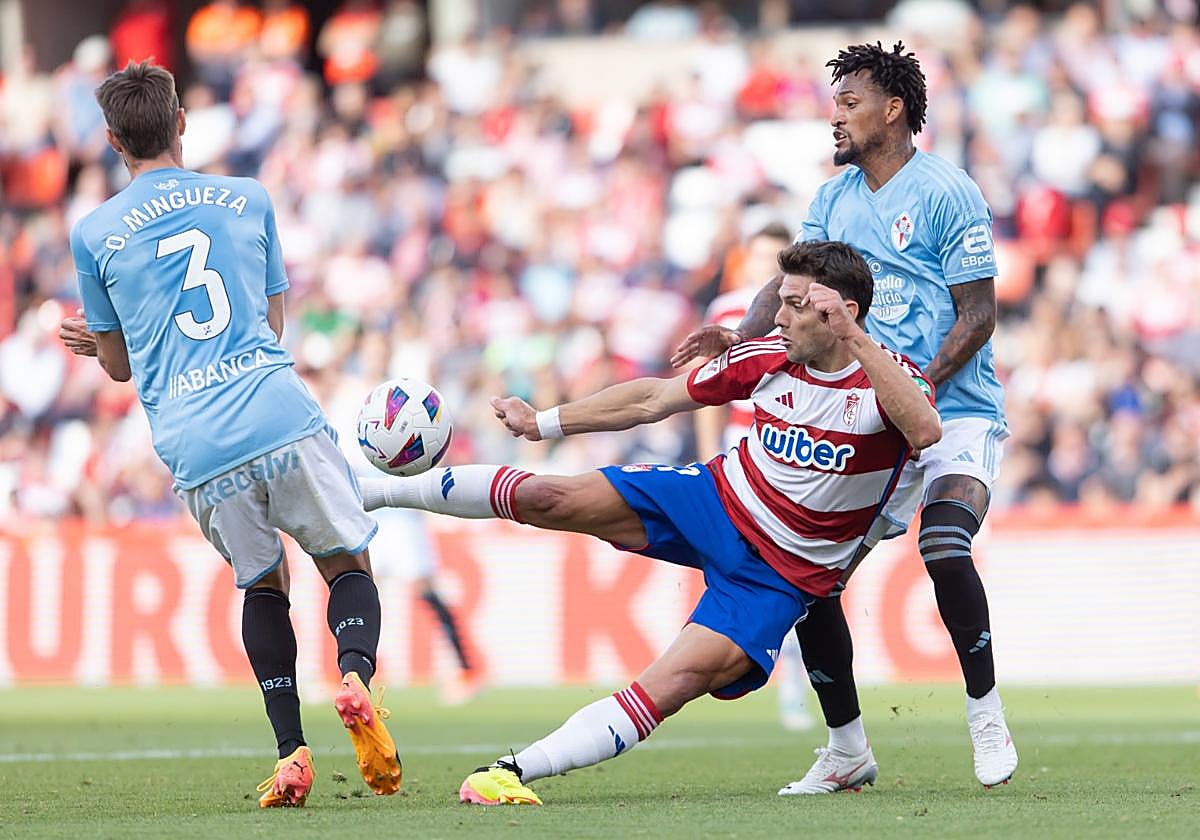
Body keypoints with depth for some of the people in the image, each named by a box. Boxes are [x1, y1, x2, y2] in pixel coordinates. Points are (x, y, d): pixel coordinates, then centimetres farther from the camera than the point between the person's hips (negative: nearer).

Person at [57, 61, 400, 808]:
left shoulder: (94, 235, 9)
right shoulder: (249, 200, 14)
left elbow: (120, 364, 17)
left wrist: (103, 342, 43)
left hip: (196, 449, 1)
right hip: (281, 416, 0)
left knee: (263, 585, 21)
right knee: (348, 564, 15)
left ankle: (290, 748, 7)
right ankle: (356, 676, -17)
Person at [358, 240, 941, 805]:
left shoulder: (886, 378, -19)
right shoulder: (769, 359, -6)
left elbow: (926, 430, -44)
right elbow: (654, 399, 5)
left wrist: (855, 339, -47)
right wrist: (543, 423, 3)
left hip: (776, 577, -4)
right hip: (714, 502, 4)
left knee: (672, 686, -25)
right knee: (545, 499, -9)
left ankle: (513, 771, -27)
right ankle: (368, 492, 7)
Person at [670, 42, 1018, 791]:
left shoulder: (946, 193, -10)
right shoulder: (834, 200, 11)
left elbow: (978, 315, -12)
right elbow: (792, 280, 5)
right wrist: (743, 336, -16)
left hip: (955, 411, -7)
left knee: (943, 547, -29)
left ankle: (987, 716, -10)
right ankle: (847, 749, 11)